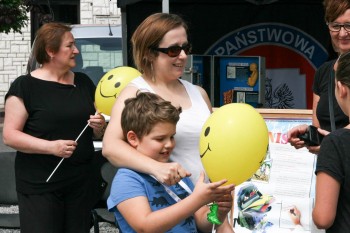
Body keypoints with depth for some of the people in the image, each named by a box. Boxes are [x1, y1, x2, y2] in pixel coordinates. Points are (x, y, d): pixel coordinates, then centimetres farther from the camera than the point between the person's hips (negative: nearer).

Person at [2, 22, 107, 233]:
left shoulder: (84, 82, 10)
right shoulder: (25, 86, -6)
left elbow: (99, 133, 18)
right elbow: (10, 136, -10)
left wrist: (100, 126, -5)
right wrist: (50, 146, -22)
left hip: (81, 182, 5)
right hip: (40, 185, -5)